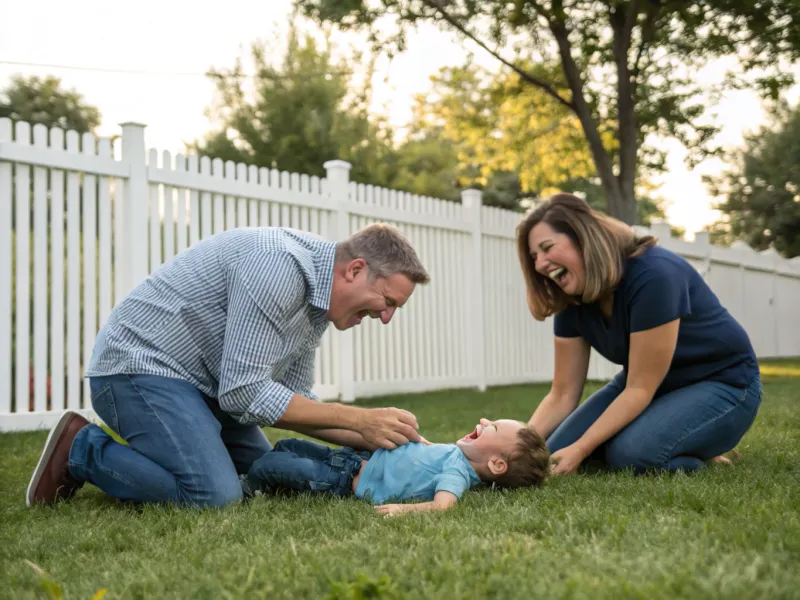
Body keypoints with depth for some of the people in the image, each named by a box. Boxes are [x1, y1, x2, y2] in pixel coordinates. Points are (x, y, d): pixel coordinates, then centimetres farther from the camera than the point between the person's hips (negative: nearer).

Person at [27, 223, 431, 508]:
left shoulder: (317, 300, 4)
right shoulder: (278, 265, -26)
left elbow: (293, 400, 10)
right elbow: (245, 392, -27)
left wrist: (371, 439, -3)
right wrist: (360, 419, -23)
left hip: (199, 381, 10)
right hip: (139, 366, -10)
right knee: (215, 495, -23)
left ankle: (141, 448, 20)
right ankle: (83, 450, -3)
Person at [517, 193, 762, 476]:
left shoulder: (653, 276, -30)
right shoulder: (572, 300, -7)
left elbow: (640, 390, -29)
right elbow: (562, 395, -6)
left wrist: (580, 451, -34)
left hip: (721, 384, -7)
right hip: (645, 383, 8)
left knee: (631, 452, -34)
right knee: (556, 455, -10)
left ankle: (702, 450, -2)